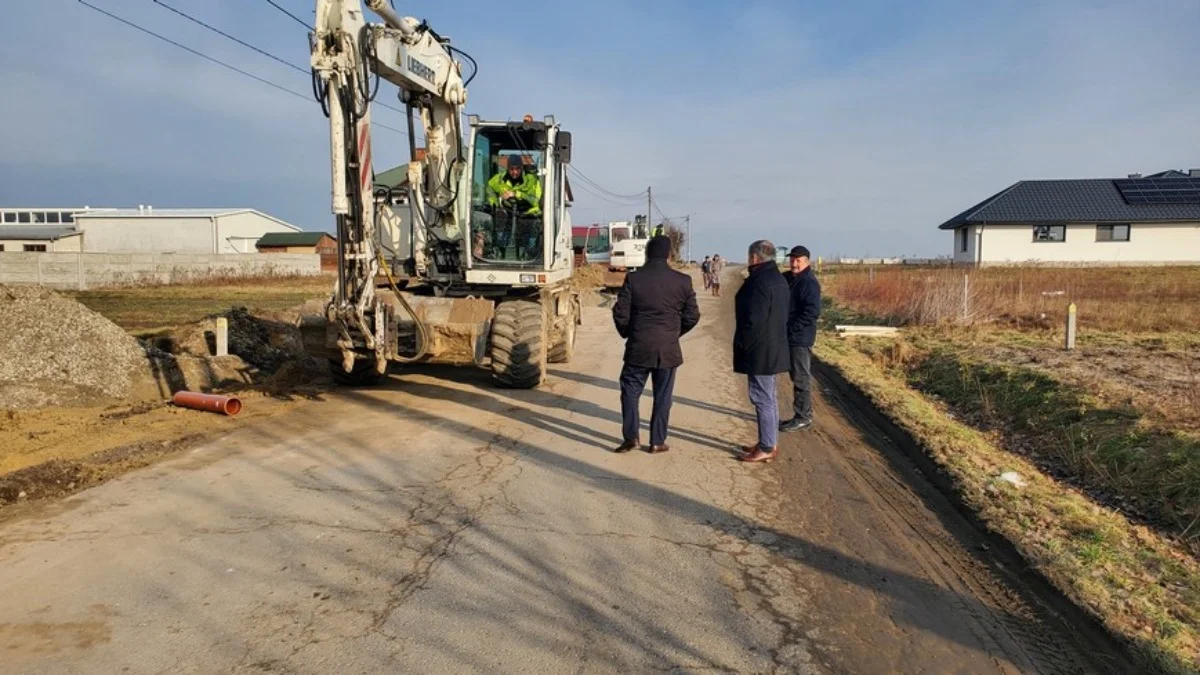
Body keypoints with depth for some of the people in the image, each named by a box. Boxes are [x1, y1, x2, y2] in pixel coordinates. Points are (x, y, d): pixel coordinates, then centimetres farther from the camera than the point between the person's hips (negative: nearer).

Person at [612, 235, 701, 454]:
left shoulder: (633, 278, -7)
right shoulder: (683, 281, -3)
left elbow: (620, 313, -6)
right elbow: (692, 316, 1)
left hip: (638, 348, -1)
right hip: (668, 349, 1)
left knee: (630, 392, 12)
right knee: (662, 396, 10)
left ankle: (631, 437, 8)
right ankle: (657, 441, 14)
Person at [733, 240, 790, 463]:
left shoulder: (760, 282, -20)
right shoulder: (778, 279, 13)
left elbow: (754, 319, -24)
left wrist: (743, 344, -11)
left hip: (760, 351, -10)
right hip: (774, 348, 10)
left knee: (762, 398, -4)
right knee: (768, 397, 17)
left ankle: (767, 448, 2)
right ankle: (769, 443, 26)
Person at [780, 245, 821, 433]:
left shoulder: (809, 283, -15)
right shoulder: (786, 278, 11)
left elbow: (812, 312, -22)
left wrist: (791, 328, -19)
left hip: (800, 337, -9)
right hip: (789, 336, 9)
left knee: (801, 377, -1)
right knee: (796, 375, 15)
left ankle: (803, 417, 8)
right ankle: (802, 414, 24)